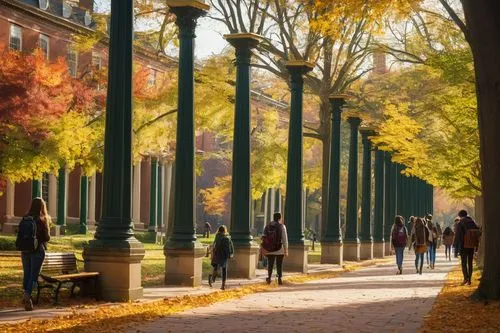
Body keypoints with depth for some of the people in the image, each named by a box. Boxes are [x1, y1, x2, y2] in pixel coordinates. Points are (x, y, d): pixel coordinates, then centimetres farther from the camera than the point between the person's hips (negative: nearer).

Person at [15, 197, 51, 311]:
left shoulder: (24, 219, 1)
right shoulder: (42, 220, -10)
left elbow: (20, 236, 5)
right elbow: (47, 237, -6)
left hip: (25, 250, 4)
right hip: (38, 251, -4)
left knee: (26, 273, 15)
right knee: (34, 275, -2)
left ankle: (26, 295, 21)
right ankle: (27, 295, -18)